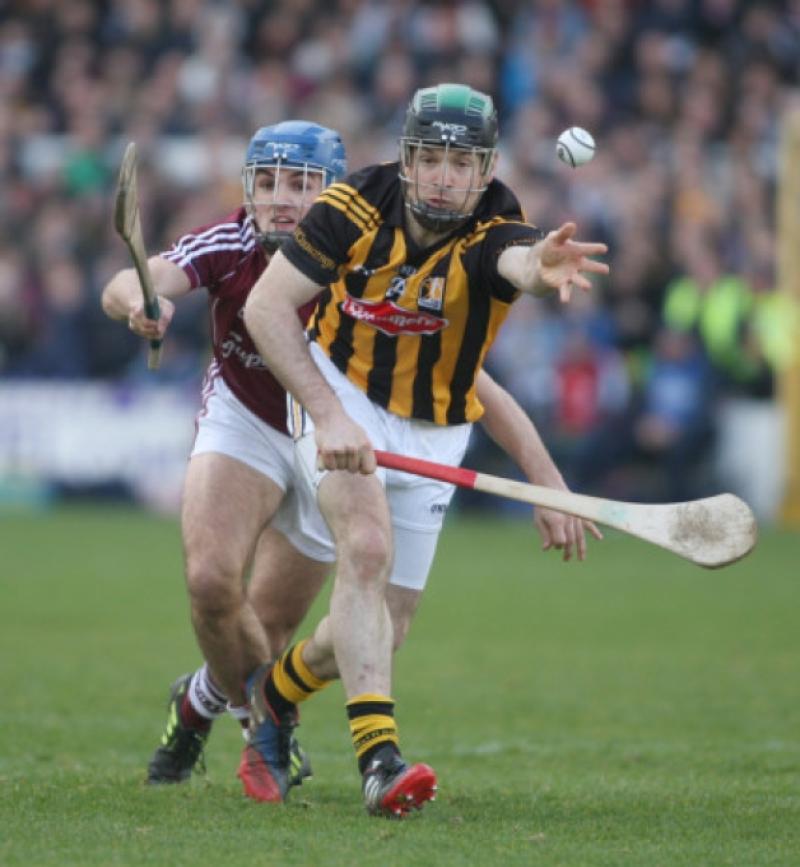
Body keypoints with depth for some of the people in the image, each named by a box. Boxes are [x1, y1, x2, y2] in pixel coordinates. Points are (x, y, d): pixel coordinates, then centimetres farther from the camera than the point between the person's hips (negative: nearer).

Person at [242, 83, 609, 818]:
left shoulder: (492, 234, -25)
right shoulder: (355, 208, -20)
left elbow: (519, 260, -50)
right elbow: (265, 306, -19)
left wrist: (543, 270, -76)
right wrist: (327, 414, -29)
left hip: (432, 432, 2)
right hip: (340, 393, -2)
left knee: (373, 634, 6)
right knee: (367, 544, -29)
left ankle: (277, 689, 38)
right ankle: (378, 756, -33)